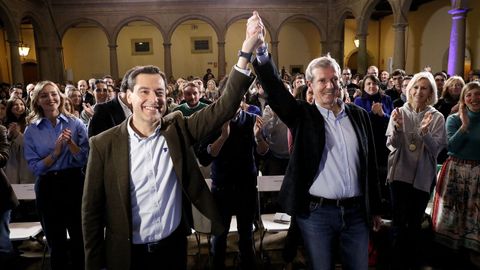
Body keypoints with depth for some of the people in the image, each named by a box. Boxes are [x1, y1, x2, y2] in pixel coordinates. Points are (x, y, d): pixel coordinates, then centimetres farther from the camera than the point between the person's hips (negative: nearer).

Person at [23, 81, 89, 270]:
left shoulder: (75, 124, -3)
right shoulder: (31, 130, -1)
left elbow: (85, 159, -6)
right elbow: (34, 167, -6)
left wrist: (70, 143, -20)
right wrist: (55, 153, -18)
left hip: (74, 183, -1)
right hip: (47, 187, 1)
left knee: (79, 238, 12)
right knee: (55, 242, 16)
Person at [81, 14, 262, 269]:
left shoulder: (177, 128, -7)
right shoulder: (105, 144, -12)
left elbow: (223, 107, -15)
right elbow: (92, 209, -7)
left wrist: (245, 54, -24)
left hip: (174, 245, 2)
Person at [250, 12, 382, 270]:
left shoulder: (359, 115, 5)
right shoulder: (303, 115, -4)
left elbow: (370, 164, 9)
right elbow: (274, 88, -18)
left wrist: (375, 208, 12)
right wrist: (260, 50, -34)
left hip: (356, 211, 3)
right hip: (316, 212, -2)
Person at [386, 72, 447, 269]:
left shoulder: (437, 117, -2)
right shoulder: (399, 112, -2)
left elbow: (436, 149, -11)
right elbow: (391, 144, -8)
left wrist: (425, 131, -28)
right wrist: (397, 127, -26)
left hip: (423, 176, 1)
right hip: (400, 173, 0)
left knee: (415, 223, 13)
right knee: (399, 222, -1)